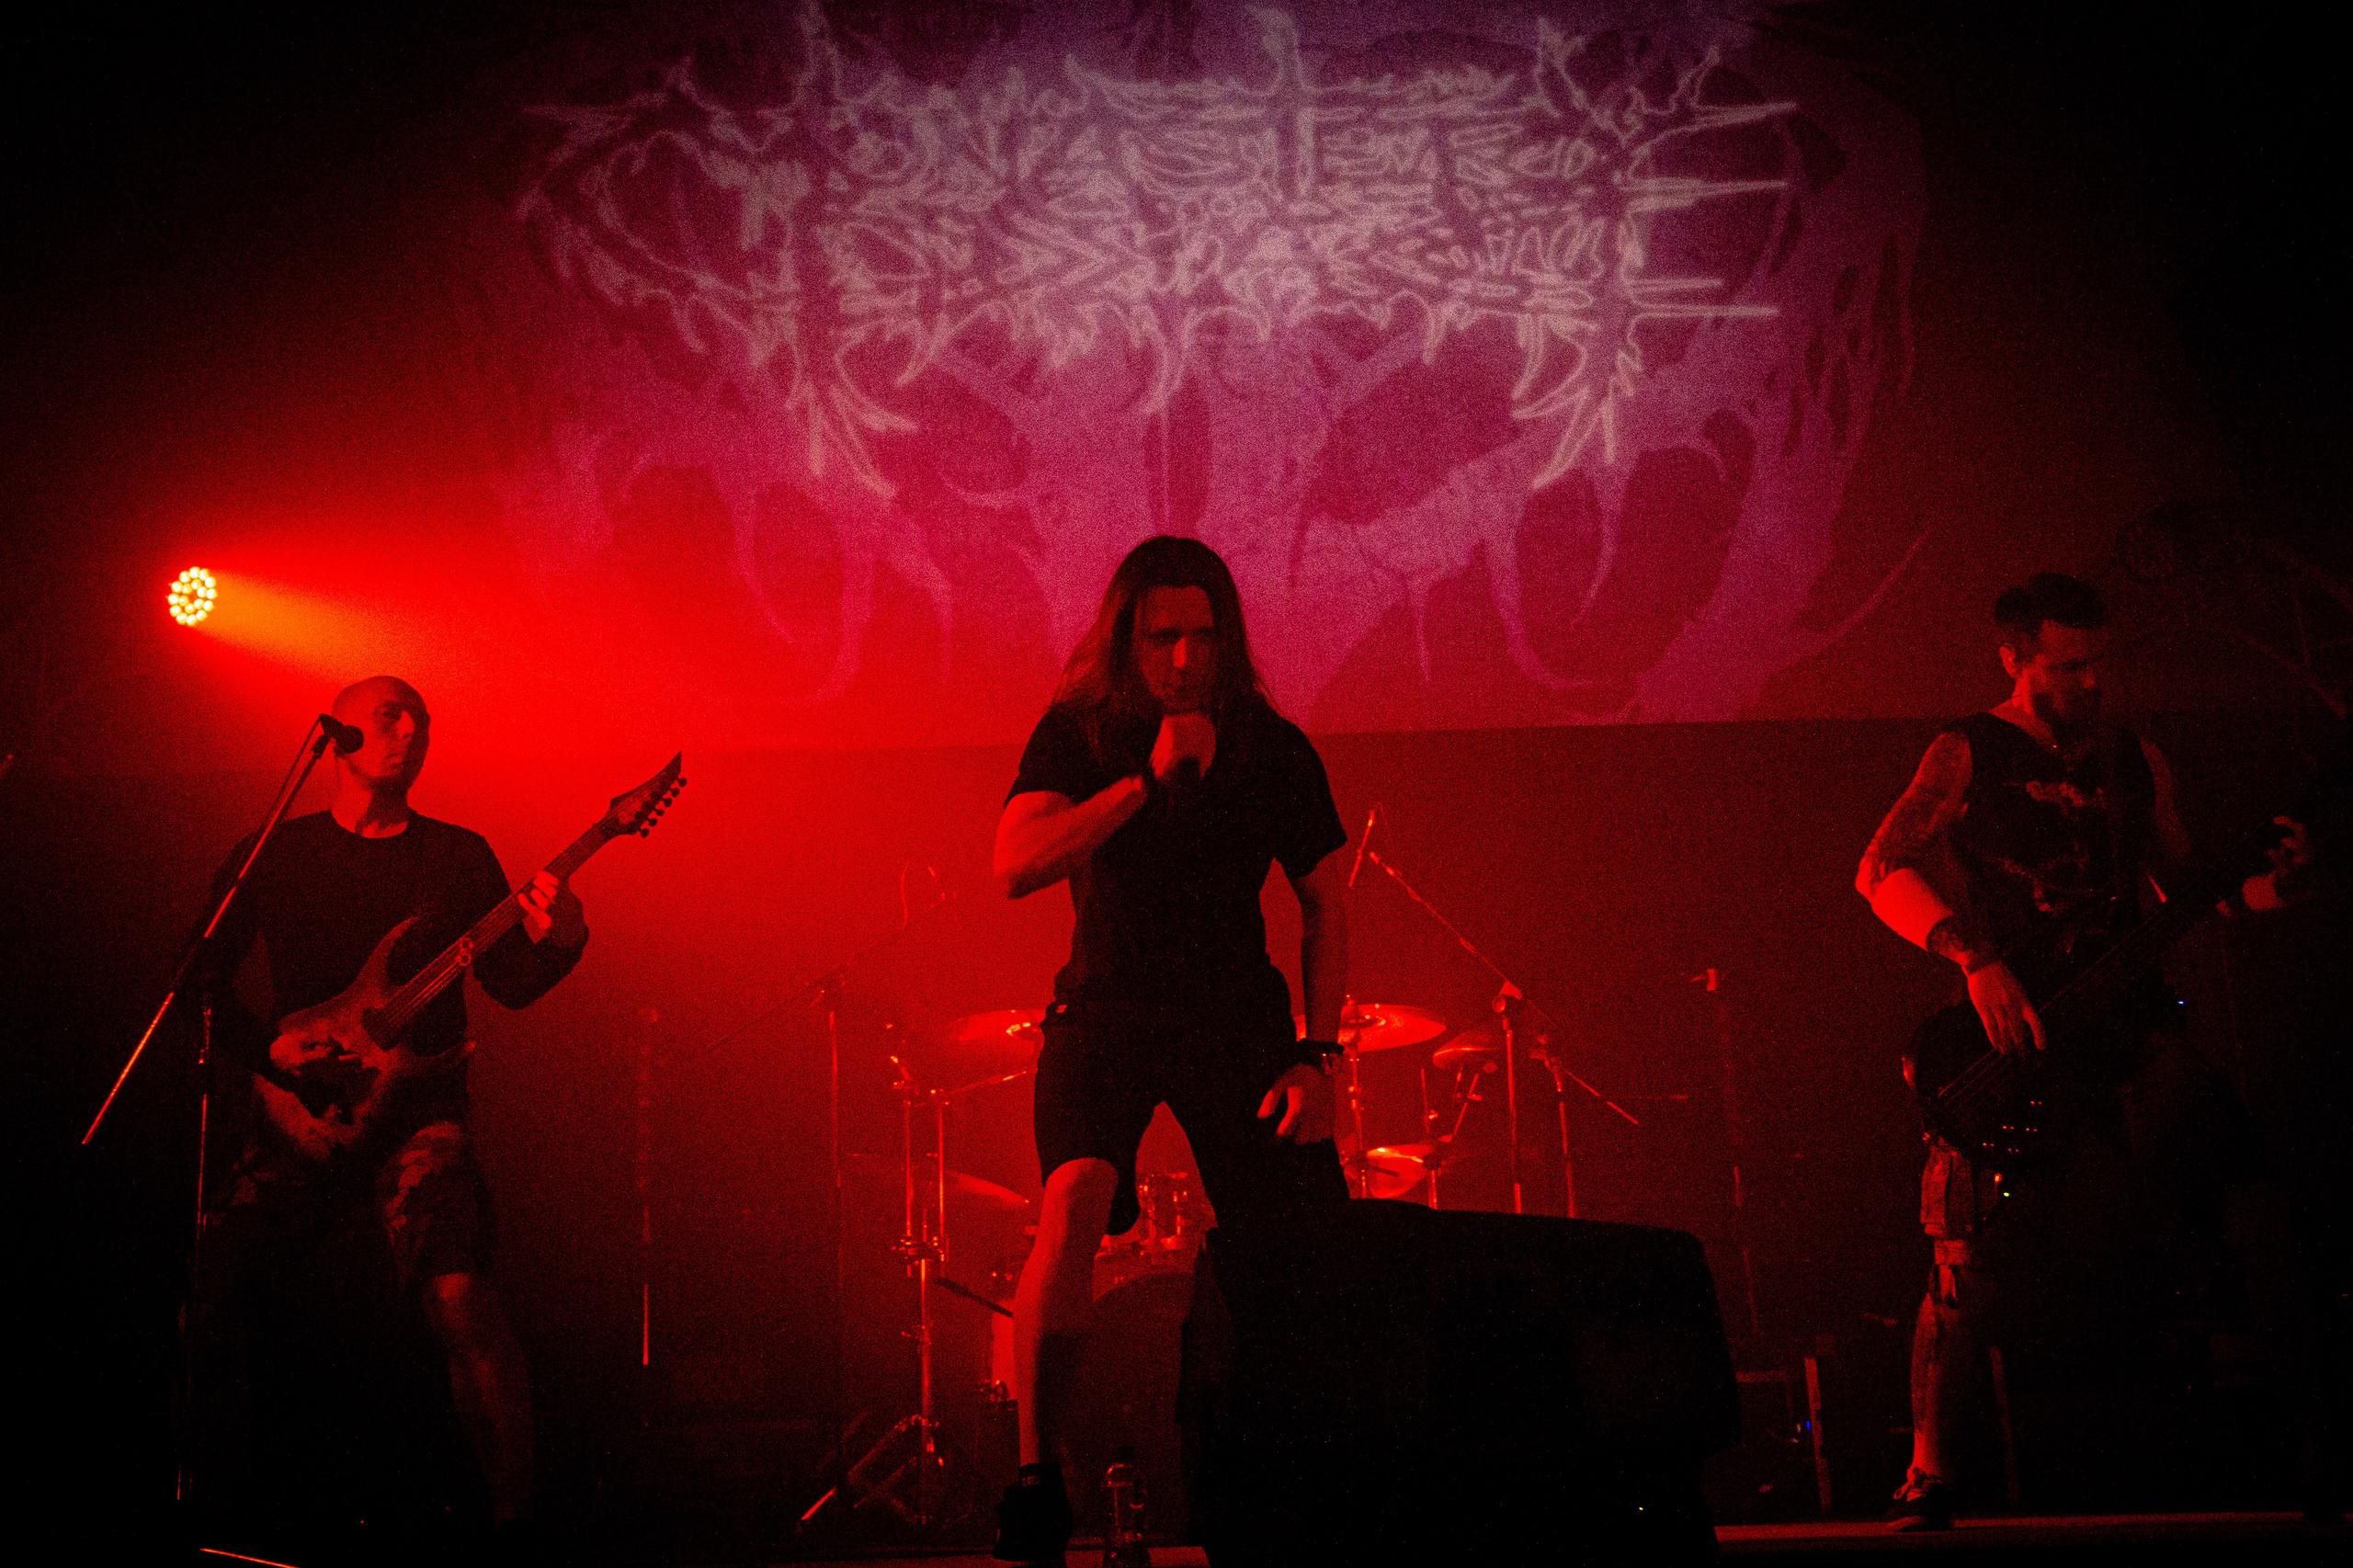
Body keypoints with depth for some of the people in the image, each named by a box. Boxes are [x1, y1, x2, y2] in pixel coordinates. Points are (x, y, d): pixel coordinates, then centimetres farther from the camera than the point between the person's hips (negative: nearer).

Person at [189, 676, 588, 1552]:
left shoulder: (459, 856, 10)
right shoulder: (272, 854, 8)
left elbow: (513, 984, 6)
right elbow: (204, 978, 10)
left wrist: (559, 943, -15)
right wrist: (264, 1049, -6)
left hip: (418, 1108, -1)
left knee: (459, 1295, -23)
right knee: (215, 1295, -8)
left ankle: (515, 1514, -16)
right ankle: (225, 1501, 14)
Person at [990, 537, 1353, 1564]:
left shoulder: (1272, 748, 0)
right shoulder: (1078, 733, -2)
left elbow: (1325, 905, 6)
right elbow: (1015, 866, -17)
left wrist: (1316, 1055, -4)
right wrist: (1148, 779, -24)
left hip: (1237, 1015, 2)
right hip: (1105, 1009, -1)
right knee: (1076, 1201, -27)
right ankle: (1037, 1475, -17)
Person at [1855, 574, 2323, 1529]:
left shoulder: (2136, 762, 18)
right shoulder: (1968, 755, 2)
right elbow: (1883, 870, -8)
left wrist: (2263, 889, 0)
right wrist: (1977, 961, -20)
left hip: (2131, 1018, 4)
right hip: (2015, 1029, -4)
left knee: (2253, 1211, -13)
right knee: (1971, 1269, -9)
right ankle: (1928, 1473, 6)